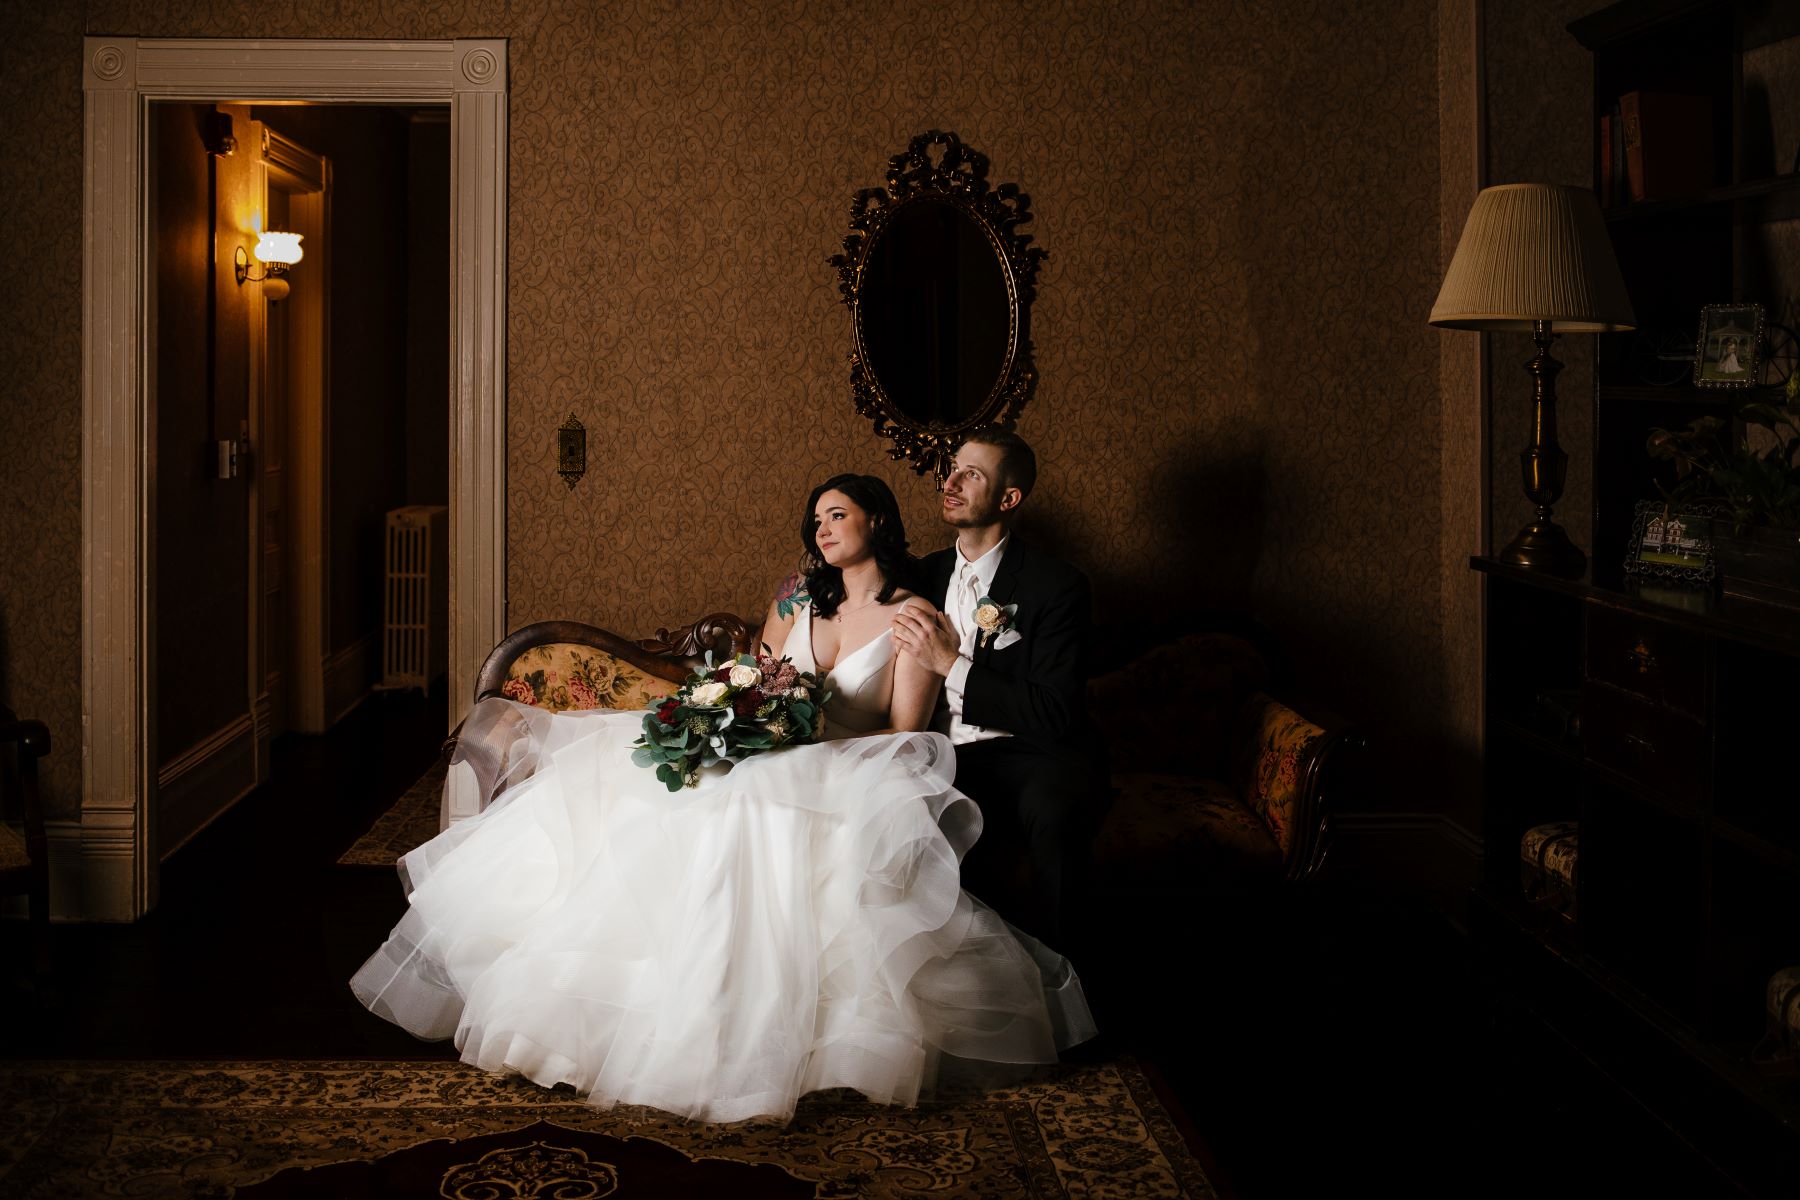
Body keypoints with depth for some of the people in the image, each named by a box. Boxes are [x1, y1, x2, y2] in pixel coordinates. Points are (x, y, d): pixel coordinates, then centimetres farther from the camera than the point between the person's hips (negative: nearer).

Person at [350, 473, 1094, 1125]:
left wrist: (820, 736, -18)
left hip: (845, 780, -5)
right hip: (765, 757, 5)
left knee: (746, 818, -36)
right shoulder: (796, 599, 15)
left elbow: (904, 735, -6)